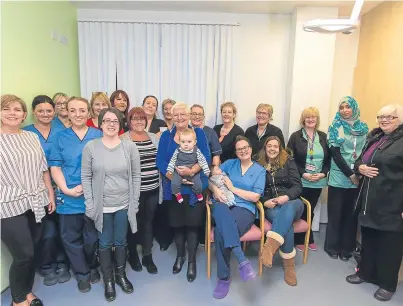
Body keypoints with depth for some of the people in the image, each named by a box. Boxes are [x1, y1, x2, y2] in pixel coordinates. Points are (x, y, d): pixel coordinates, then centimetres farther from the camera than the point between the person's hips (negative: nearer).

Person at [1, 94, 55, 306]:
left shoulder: (32, 137, 9)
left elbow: (44, 169, 12)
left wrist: (50, 194, 12)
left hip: (36, 203, 5)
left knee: (32, 252, 13)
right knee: (23, 255, 0)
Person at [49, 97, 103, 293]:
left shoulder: (98, 135, 1)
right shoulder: (60, 137, 3)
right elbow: (55, 167, 0)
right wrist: (66, 189, -14)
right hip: (68, 197, 1)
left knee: (92, 236, 14)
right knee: (71, 237, 11)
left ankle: (92, 267, 39)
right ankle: (82, 273, 32)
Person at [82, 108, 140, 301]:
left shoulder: (130, 146, -4)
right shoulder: (90, 147, -6)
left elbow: (136, 176, -1)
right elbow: (86, 177, -3)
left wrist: (134, 202, -2)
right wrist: (90, 204, -6)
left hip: (124, 205, 1)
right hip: (102, 206, 0)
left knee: (121, 242, 16)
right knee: (105, 244, 12)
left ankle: (121, 275, 37)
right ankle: (108, 280, 32)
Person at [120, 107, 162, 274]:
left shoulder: (153, 137, 9)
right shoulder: (123, 139, -7)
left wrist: (160, 183, 12)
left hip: (153, 188, 4)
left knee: (148, 222, 14)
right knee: (134, 222, 12)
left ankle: (148, 257, 27)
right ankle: (133, 254, 32)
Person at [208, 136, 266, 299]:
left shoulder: (260, 170, 11)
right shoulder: (229, 163, 17)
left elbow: (255, 197, 0)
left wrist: (232, 188, -3)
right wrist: (216, 190, -11)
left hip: (245, 209, -1)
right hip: (222, 204, 2)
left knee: (221, 231, -34)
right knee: (222, 212, -40)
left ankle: (224, 277, -20)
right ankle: (242, 260, -43)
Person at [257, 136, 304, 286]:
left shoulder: (288, 162, 9)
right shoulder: (259, 165, 8)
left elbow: (298, 186, 2)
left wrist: (286, 197, -18)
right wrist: (265, 202, -12)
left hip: (291, 202, 1)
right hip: (270, 206, 0)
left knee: (287, 210, -37)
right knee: (285, 220, -33)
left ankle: (269, 246, -55)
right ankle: (289, 265, -27)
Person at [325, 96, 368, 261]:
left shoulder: (363, 128, 9)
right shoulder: (335, 127, 0)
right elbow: (335, 153, -8)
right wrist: (350, 174, -13)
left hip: (358, 178, 3)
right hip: (339, 178, -2)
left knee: (351, 214, 8)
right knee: (335, 213, 5)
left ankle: (347, 248, 22)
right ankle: (332, 247, 20)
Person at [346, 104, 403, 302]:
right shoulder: (374, 137, 12)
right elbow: (359, 160, 21)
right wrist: (360, 167, -4)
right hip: (370, 201, 7)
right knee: (367, 238, 18)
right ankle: (365, 272, 35)